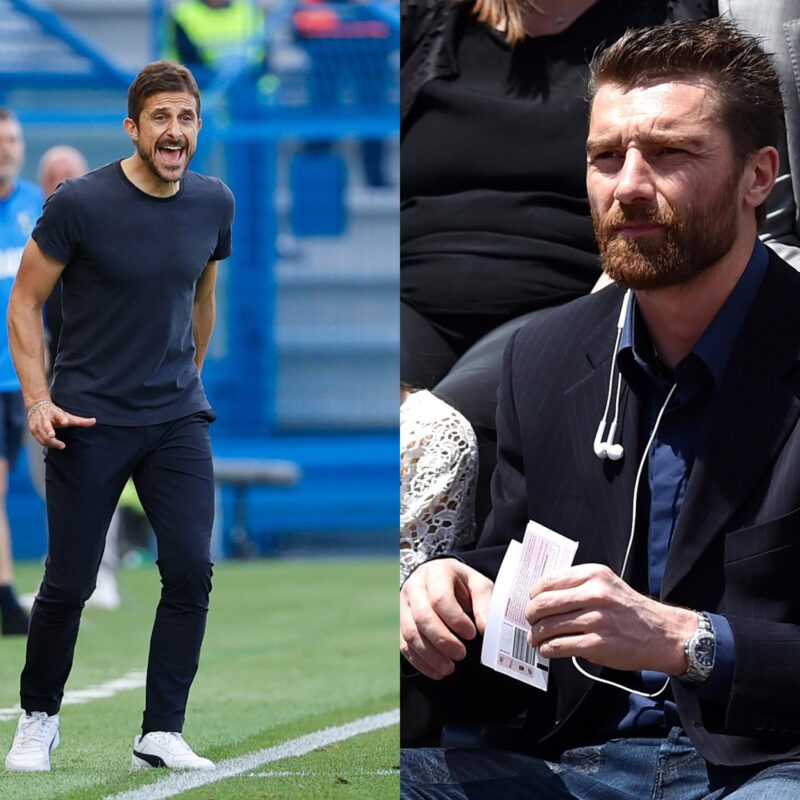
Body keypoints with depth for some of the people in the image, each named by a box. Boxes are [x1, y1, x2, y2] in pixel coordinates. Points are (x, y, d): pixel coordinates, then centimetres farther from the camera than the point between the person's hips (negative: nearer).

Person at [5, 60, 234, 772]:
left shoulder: (213, 204, 1)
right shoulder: (81, 203, -13)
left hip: (178, 418, 4)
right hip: (91, 419, -4)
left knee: (192, 573, -7)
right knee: (69, 583, 2)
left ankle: (162, 733, 3)